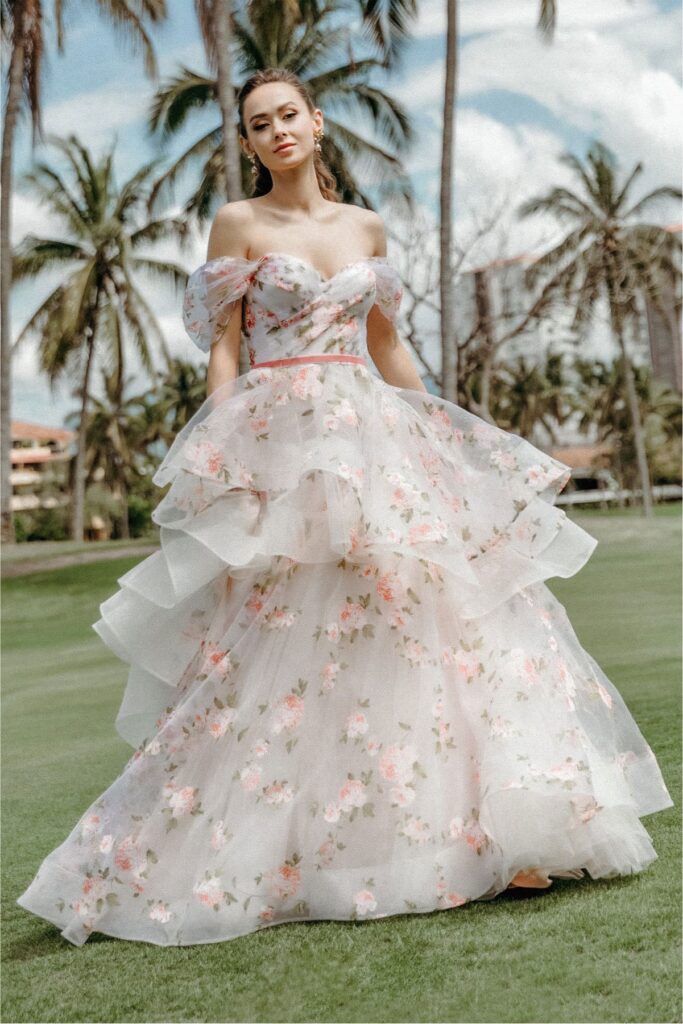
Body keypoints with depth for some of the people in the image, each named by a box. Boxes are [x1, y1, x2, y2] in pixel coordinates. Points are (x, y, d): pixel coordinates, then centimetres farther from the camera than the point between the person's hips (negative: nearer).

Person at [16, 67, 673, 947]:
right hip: (278, 441, -4)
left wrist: (442, 436, 15)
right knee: (276, 642, -7)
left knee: (431, 604, 0)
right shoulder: (238, 225, 3)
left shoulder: (365, 226, 15)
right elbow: (222, 349, 0)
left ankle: (473, 829, 8)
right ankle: (251, 850, 5)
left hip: (374, 437, 5)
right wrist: (220, 459, -10)